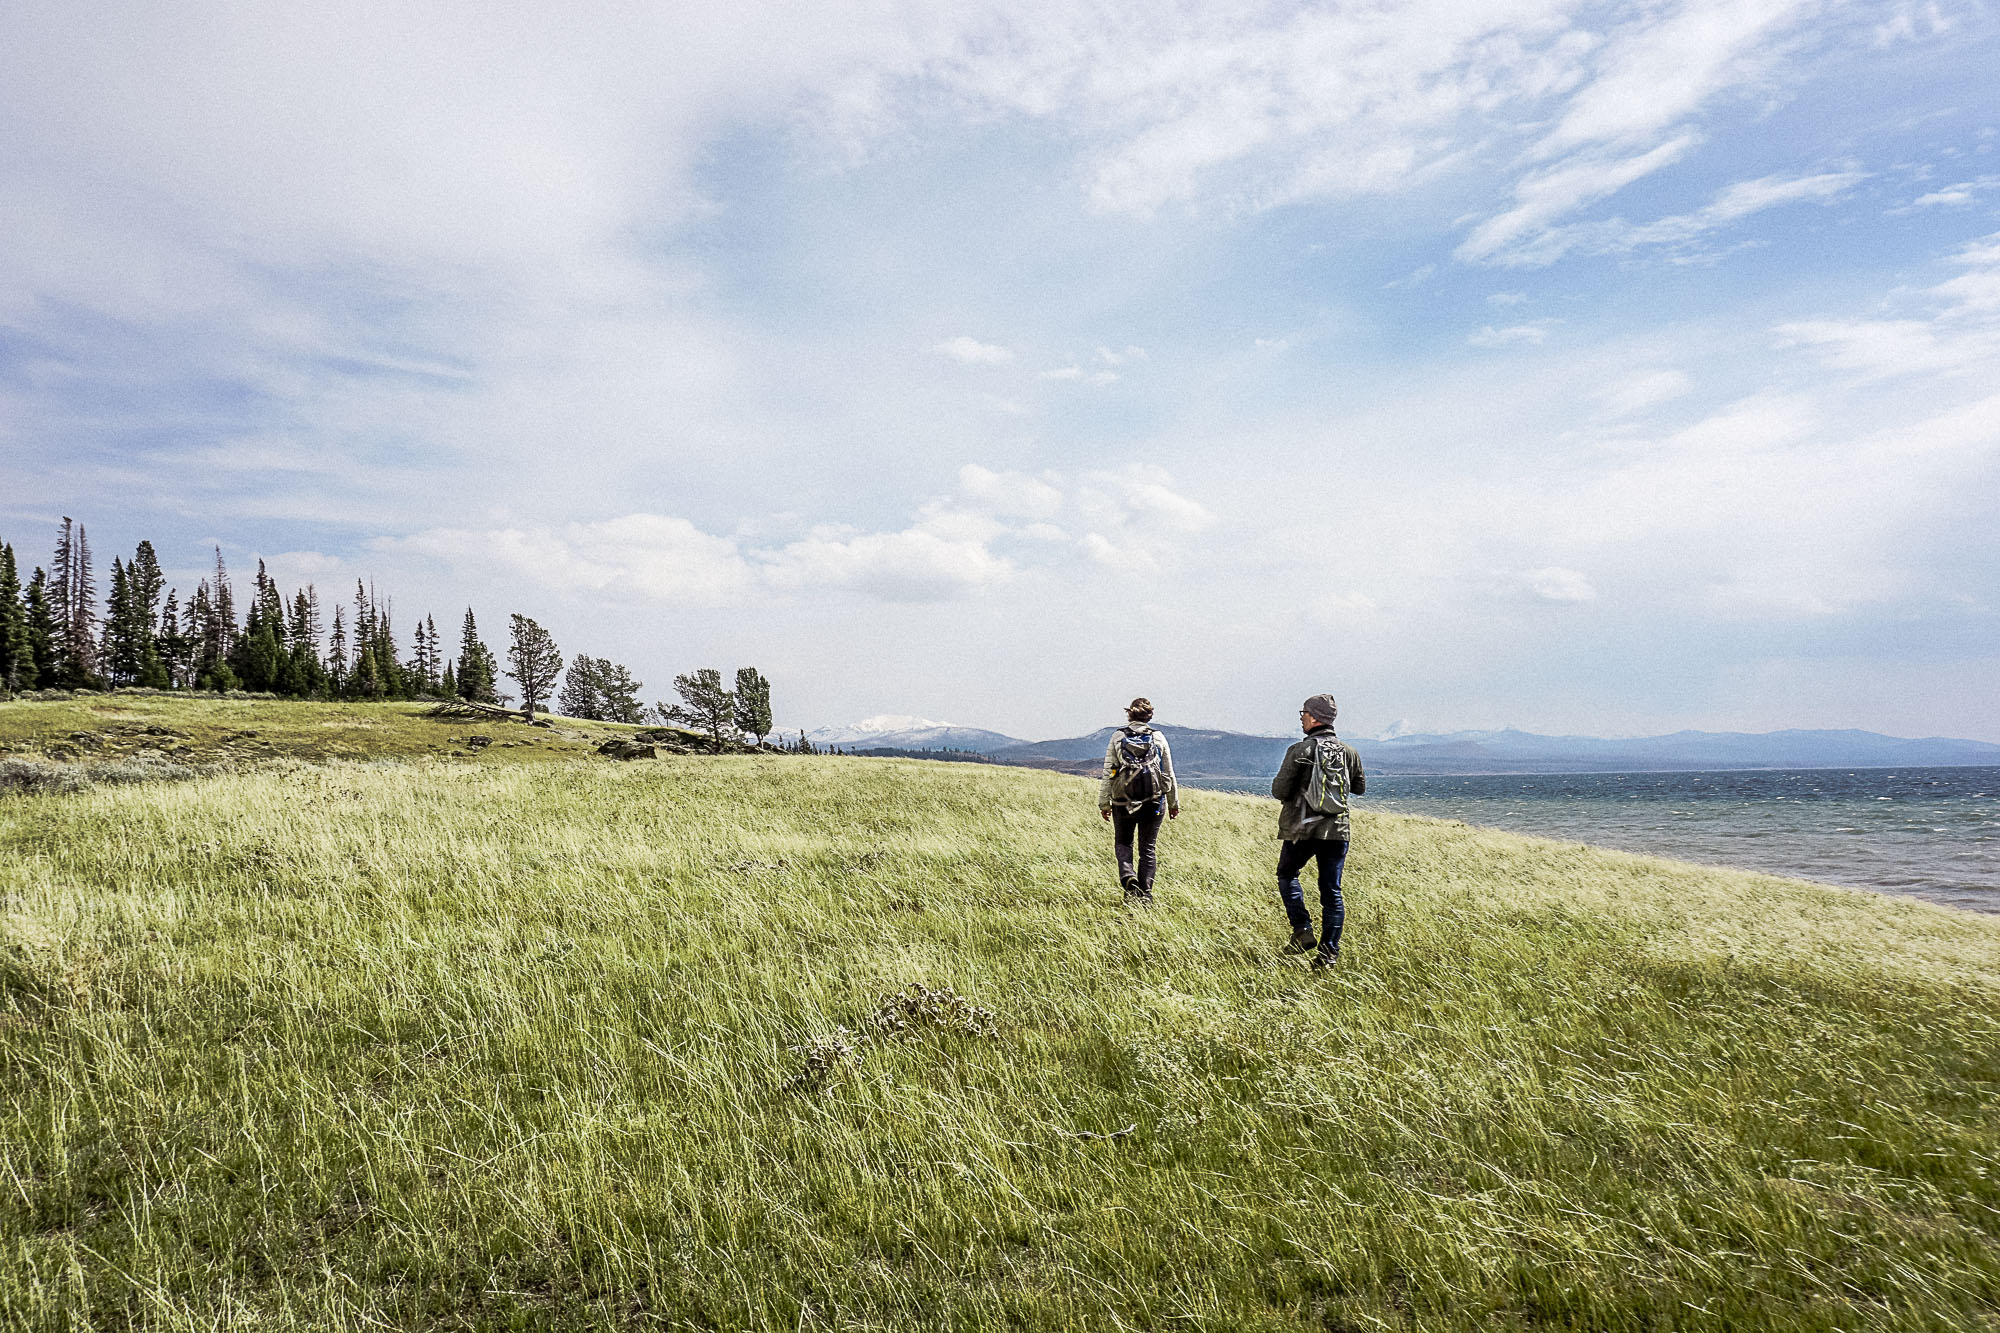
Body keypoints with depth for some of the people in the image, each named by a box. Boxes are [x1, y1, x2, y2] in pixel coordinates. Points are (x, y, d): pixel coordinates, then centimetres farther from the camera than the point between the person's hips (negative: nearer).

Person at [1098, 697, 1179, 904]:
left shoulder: (1117, 737, -2)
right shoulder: (1159, 738, 2)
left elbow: (1108, 773, -3)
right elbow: (1169, 774, 7)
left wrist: (1103, 803, 5)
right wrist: (1174, 803, 17)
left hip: (1123, 801, -1)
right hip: (1154, 801, 1)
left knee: (1123, 843, 16)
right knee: (1148, 847, 10)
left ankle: (1129, 878, -8)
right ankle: (1145, 893, 7)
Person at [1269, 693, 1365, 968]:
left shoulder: (1301, 750, -10)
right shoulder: (1350, 752, 4)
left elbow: (1279, 790, -12)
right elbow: (1360, 788, 19)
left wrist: (1289, 796, 11)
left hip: (1302, 829, -3)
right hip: (1337, 831, 3)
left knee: (1287, 874, 19)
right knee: (1331, 891, 8)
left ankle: (1303, 931, 6)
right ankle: (1329, 952, 7)